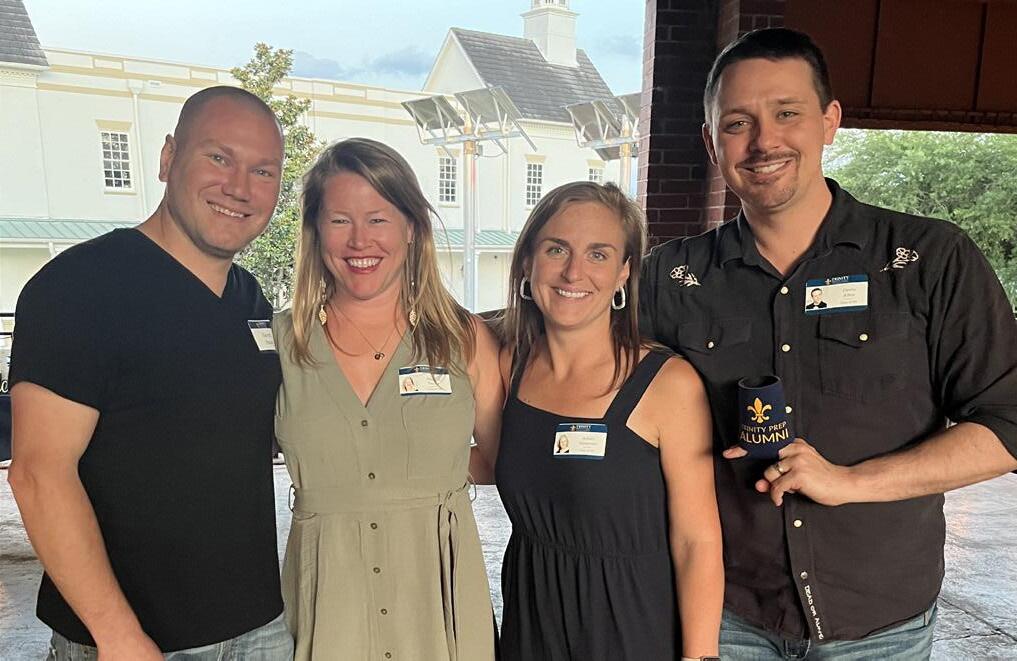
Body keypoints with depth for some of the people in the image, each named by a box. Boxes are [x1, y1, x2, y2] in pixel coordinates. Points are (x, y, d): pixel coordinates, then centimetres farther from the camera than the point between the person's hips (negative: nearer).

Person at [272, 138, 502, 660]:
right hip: (325, 596, 0)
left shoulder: (467, 340, -3)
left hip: (441, 597, 1)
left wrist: (426, 462, 0)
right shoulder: (277, 343, -3)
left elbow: (503, 463, 8)